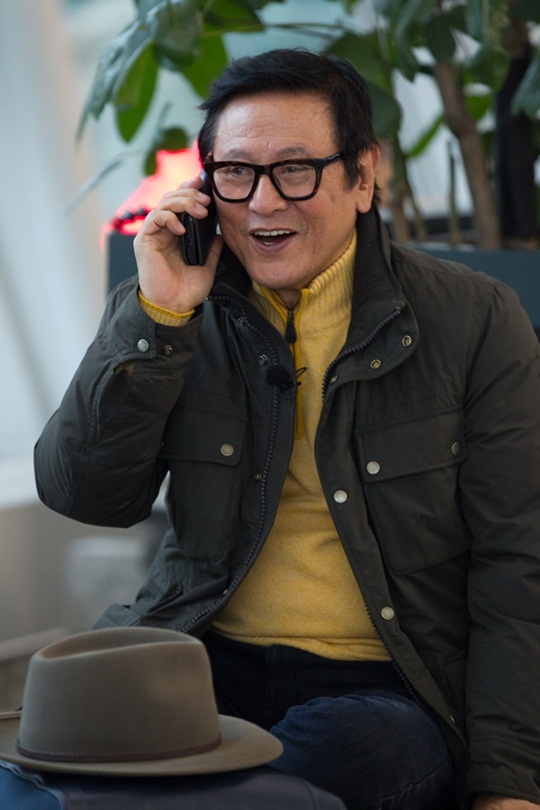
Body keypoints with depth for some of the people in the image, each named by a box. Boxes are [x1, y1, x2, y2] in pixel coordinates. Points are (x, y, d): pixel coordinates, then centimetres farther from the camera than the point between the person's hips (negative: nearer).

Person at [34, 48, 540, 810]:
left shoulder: (476, 320, 0)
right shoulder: (159, 314, 8)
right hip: (208, 661, 2)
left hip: (394, 689, -1)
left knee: (337, 747, -36)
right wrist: (159, 315, -12)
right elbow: (82, 494, -2)